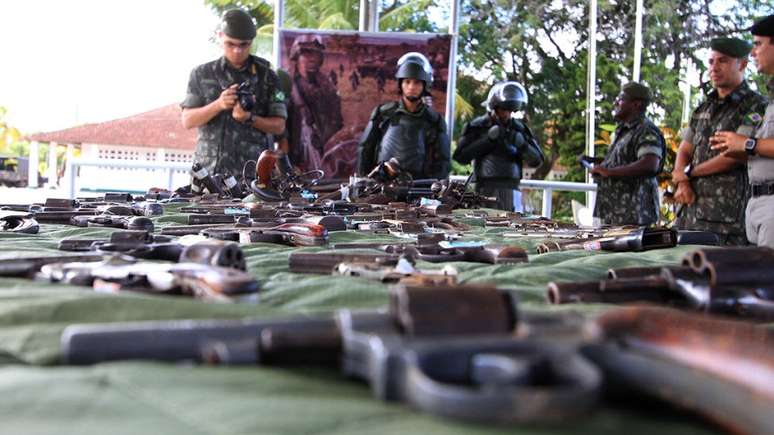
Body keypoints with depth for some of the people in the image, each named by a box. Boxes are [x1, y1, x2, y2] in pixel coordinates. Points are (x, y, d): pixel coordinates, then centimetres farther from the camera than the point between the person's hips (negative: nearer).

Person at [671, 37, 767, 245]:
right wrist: (682, 184, 0)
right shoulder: (704, 108, 21)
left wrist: (689, 172, -3)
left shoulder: (756, 106, -2)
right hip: (692, 206, 6)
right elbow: (684, 151, 20)